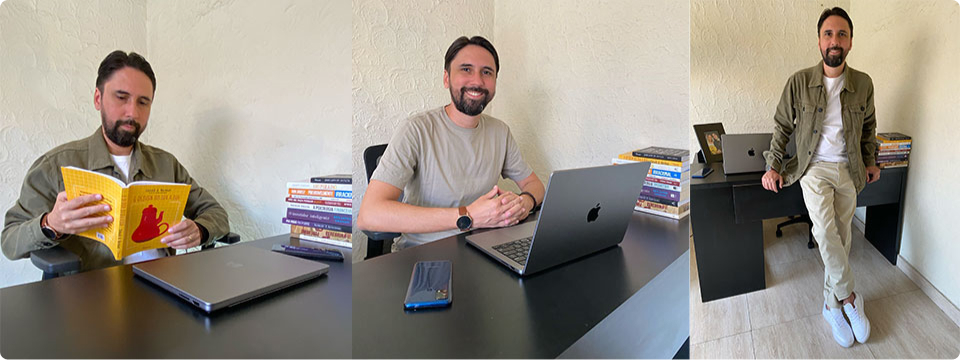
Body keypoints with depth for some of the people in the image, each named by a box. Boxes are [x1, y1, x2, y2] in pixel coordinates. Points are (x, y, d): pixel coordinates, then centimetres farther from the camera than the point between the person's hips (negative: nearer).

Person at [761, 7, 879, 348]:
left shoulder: (863, 84, 0)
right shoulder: (799, 82, -7)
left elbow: (869, 126, 16)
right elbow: (782, 125, 2)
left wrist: (871, 162, 16)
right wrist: (773, 166, -2)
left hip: (849, 170, 3)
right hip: (815, 168, -2)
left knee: (841, 237, 4)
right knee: (825, 231, -21)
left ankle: (832, 304, 17)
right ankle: (849, 298, -4)